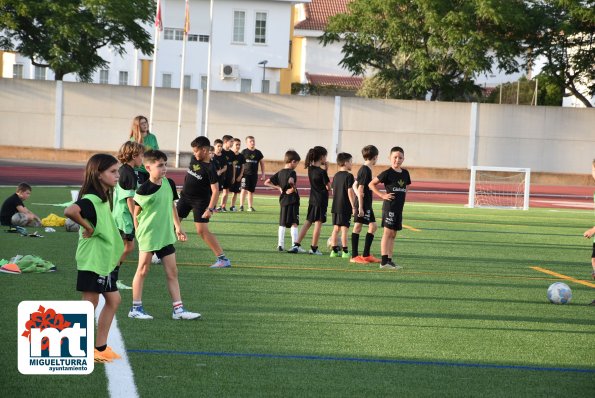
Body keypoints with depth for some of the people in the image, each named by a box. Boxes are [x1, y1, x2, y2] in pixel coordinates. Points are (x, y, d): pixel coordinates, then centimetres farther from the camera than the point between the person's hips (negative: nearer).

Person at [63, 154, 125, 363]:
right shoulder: (91, 200, -21)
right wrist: (87, 227, -26)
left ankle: (101, 347, 21)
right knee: (90, 303, -2)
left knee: (113, 300, 15)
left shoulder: (103, 198, 10)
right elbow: (70, 211, -41)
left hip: (105, 260, 10)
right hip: (92, 260, -10)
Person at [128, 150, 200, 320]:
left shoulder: (169, 184, 2)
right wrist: (139, 233, -7)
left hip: (166, 235, 6)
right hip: (148, 235, -6)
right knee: (143, 270, 3)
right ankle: (136, 308, 12)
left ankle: (178, 309, 9)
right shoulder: (144, 189, -15)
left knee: (172, 272, 6)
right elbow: (136, 213, -8)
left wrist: (178, 227, 17)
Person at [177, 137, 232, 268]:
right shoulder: (194, 160, 3)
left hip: (200, 202, -7)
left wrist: (210, 209, -29)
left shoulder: (210, 169, -19)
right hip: (185, 197, 7)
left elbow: (215, 190, -22)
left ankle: (223, 258, -11)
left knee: (202, 230, -14)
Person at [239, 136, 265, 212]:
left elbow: (262, 163, 17)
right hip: (245, 173, -4)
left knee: (251, 191, 9)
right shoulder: (244, 152, -1)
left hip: (254, 174, 4)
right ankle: (241, 205, -9)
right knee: (244, 189, -13)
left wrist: (263, 174, 14)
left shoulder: (258, 153, 9)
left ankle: (250, 207, 15)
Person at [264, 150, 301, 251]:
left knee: (282, 224, 12)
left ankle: (280, 245, 11)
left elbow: (267, 183, 9)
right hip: (292, 201, -6)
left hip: (283, 200, 6)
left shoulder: (280, 173, 10)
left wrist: (278, 188, 8)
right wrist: (292, 189, -17)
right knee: (294, 224, -3)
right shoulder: (292, 172, -11)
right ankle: (294, 245, -7)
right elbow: (291, 181, -35)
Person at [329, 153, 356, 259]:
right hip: (345, 207, -7)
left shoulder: (336, 175, 11)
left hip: (336, 206, 7)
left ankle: (334, 250, 12)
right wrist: (353, 206, -12)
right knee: (344, 229, -4)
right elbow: (350, 192, -15)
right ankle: (345, 251, -4)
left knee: (336, 228, 10)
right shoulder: (348, 176, -11)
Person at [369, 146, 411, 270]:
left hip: (399, 207, 7)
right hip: (389, 206, -7)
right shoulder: (387, 173, -8)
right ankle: (384, 261, -11)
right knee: (387, 233, -9)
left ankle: (390, 260, 13)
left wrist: (402, 196, 9)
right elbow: (371, 184, -6)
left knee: (393, 234, 9)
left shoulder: (405, 173, 10)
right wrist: (382, 195, -11)